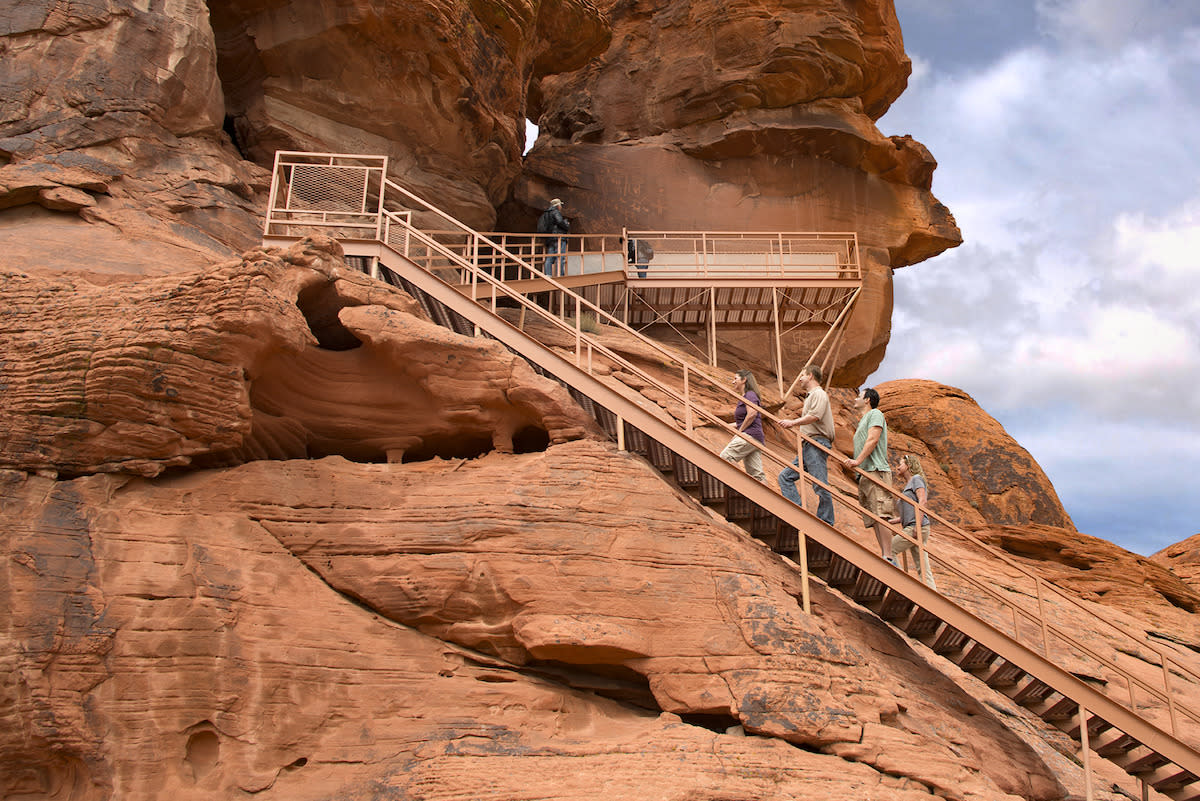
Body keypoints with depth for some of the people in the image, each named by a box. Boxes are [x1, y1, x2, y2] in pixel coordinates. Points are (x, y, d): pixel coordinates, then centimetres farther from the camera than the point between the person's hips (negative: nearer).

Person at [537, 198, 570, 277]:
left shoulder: (546, 214, 23)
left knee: (549, 259, 4)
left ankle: (548, 275, 0)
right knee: (560, 258, -11)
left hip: (549, 240, 9)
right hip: (558, 238, -9)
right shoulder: (555, 212, -5)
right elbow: (560, 221, -20)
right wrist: (567, 226, -2)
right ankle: (560, 275, -17)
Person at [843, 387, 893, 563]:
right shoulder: (862, 422, 30)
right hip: (865, 475, 10)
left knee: (881, 515, -18)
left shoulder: (875, 414, 3)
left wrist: (858, 461, -20)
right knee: (874, 519, 2)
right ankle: (884, 556, 0)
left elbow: (873, 439, -11)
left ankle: (888, 557, -23)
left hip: (876, 471, -10)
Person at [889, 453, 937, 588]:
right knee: (923, 568, 2)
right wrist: (890, 521, 20)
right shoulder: (908, 485, 26)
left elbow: (922, 501, -15)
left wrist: (918, 525, -23)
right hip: (911, 528, 9)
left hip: (917, 527, -9)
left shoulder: (916, 479, 0)